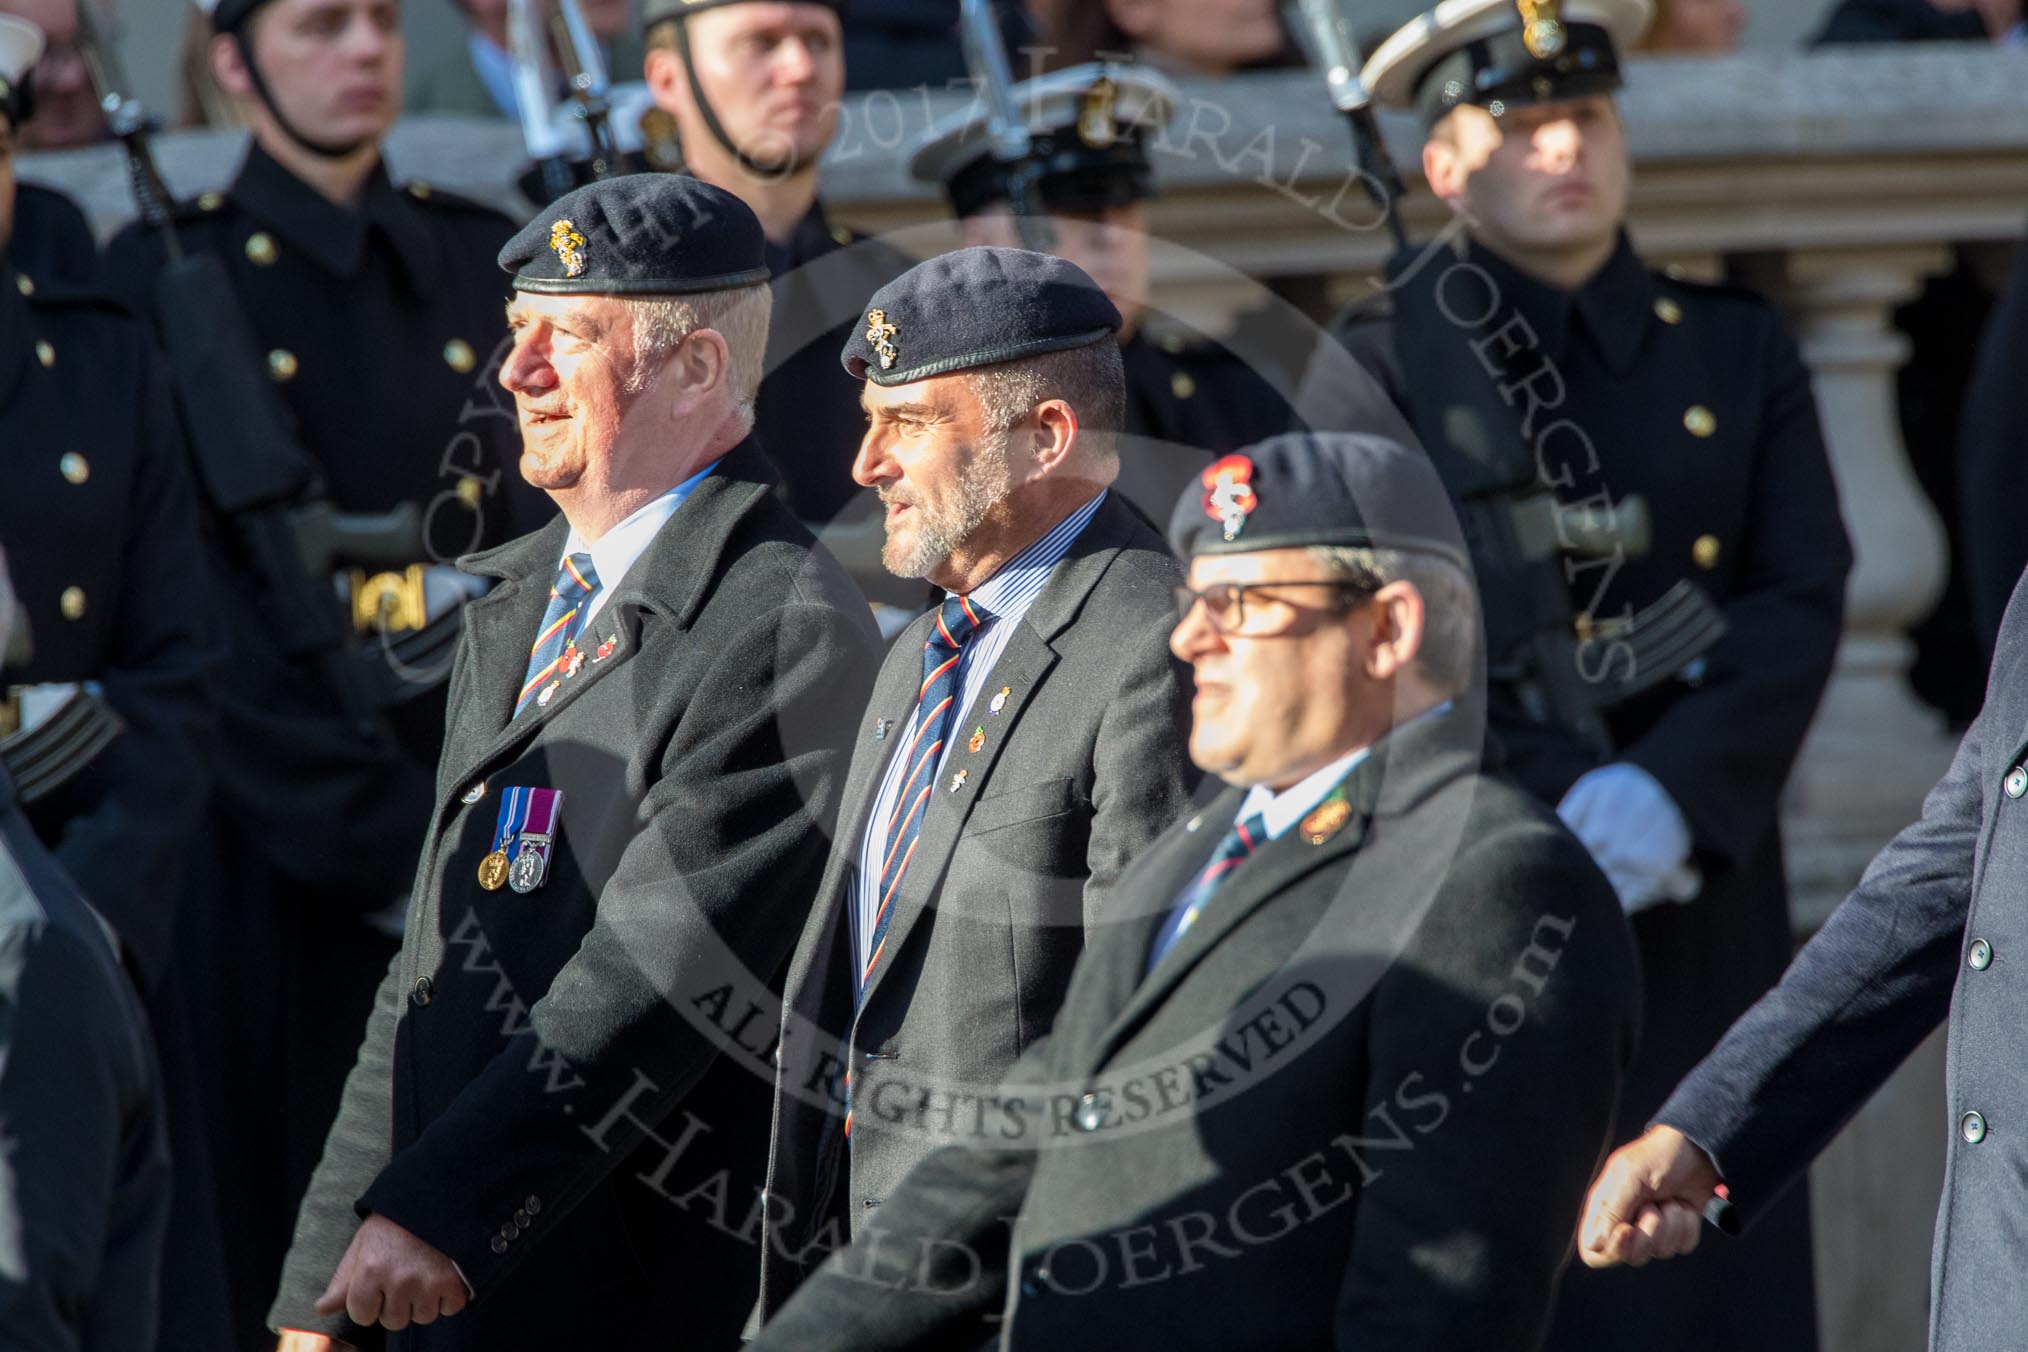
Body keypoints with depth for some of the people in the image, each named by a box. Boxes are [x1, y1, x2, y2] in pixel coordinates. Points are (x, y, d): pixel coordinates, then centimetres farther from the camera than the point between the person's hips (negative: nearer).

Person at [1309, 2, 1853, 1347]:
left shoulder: (1741, 352, 12)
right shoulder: (1378, 367, 4)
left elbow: (1803, 603, 1)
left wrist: (1671, 794, -15)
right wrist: (1550, 807, -17)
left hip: (1699, 902, 3)